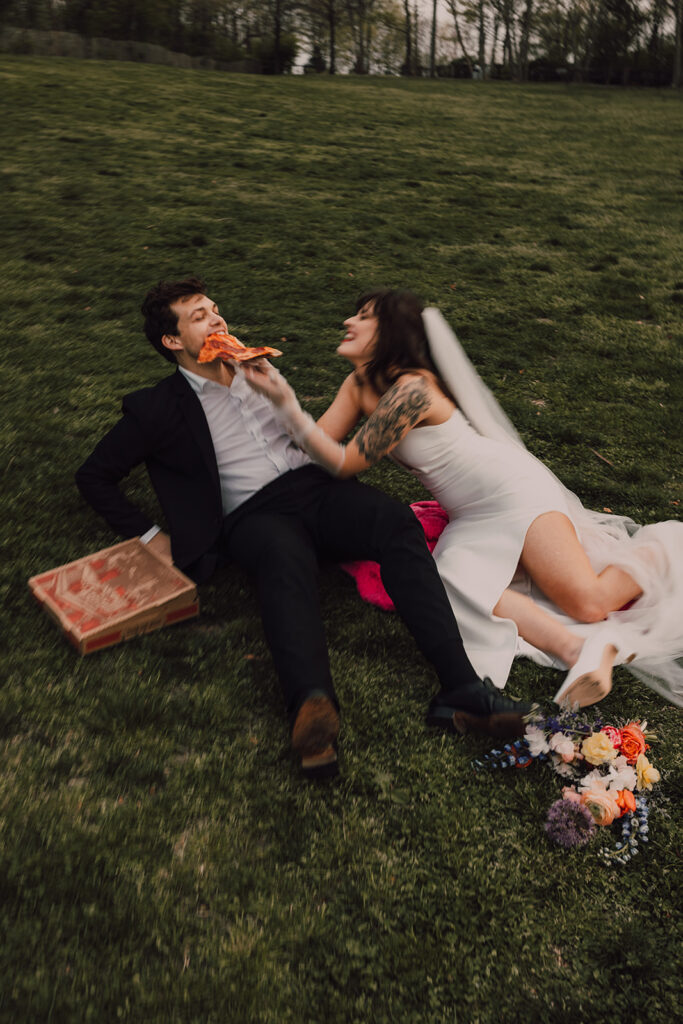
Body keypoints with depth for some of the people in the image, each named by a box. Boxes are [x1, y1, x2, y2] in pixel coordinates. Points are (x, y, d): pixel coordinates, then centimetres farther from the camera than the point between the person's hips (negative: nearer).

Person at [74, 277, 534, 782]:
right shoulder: (160, 408, 10)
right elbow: (94, 475, 13)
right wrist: (149, 535, 4)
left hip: (316, 485, 4)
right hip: (255, 514, -4)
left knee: (397, 520, -29)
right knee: (285, 560, -41)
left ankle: (460, 688, -40)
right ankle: (313, 709, -65)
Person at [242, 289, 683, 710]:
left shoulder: (410, 389, -20)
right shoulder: (359, 384, 9)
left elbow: (346, 463, -19)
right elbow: (319, 442, 2)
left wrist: (287, 401, -22)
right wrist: (278, 395, -7)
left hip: (515, 489, -8)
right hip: (474, 519, 8)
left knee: (587, 603, -20)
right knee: (453, 582, -26)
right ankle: (573, 646, -31)